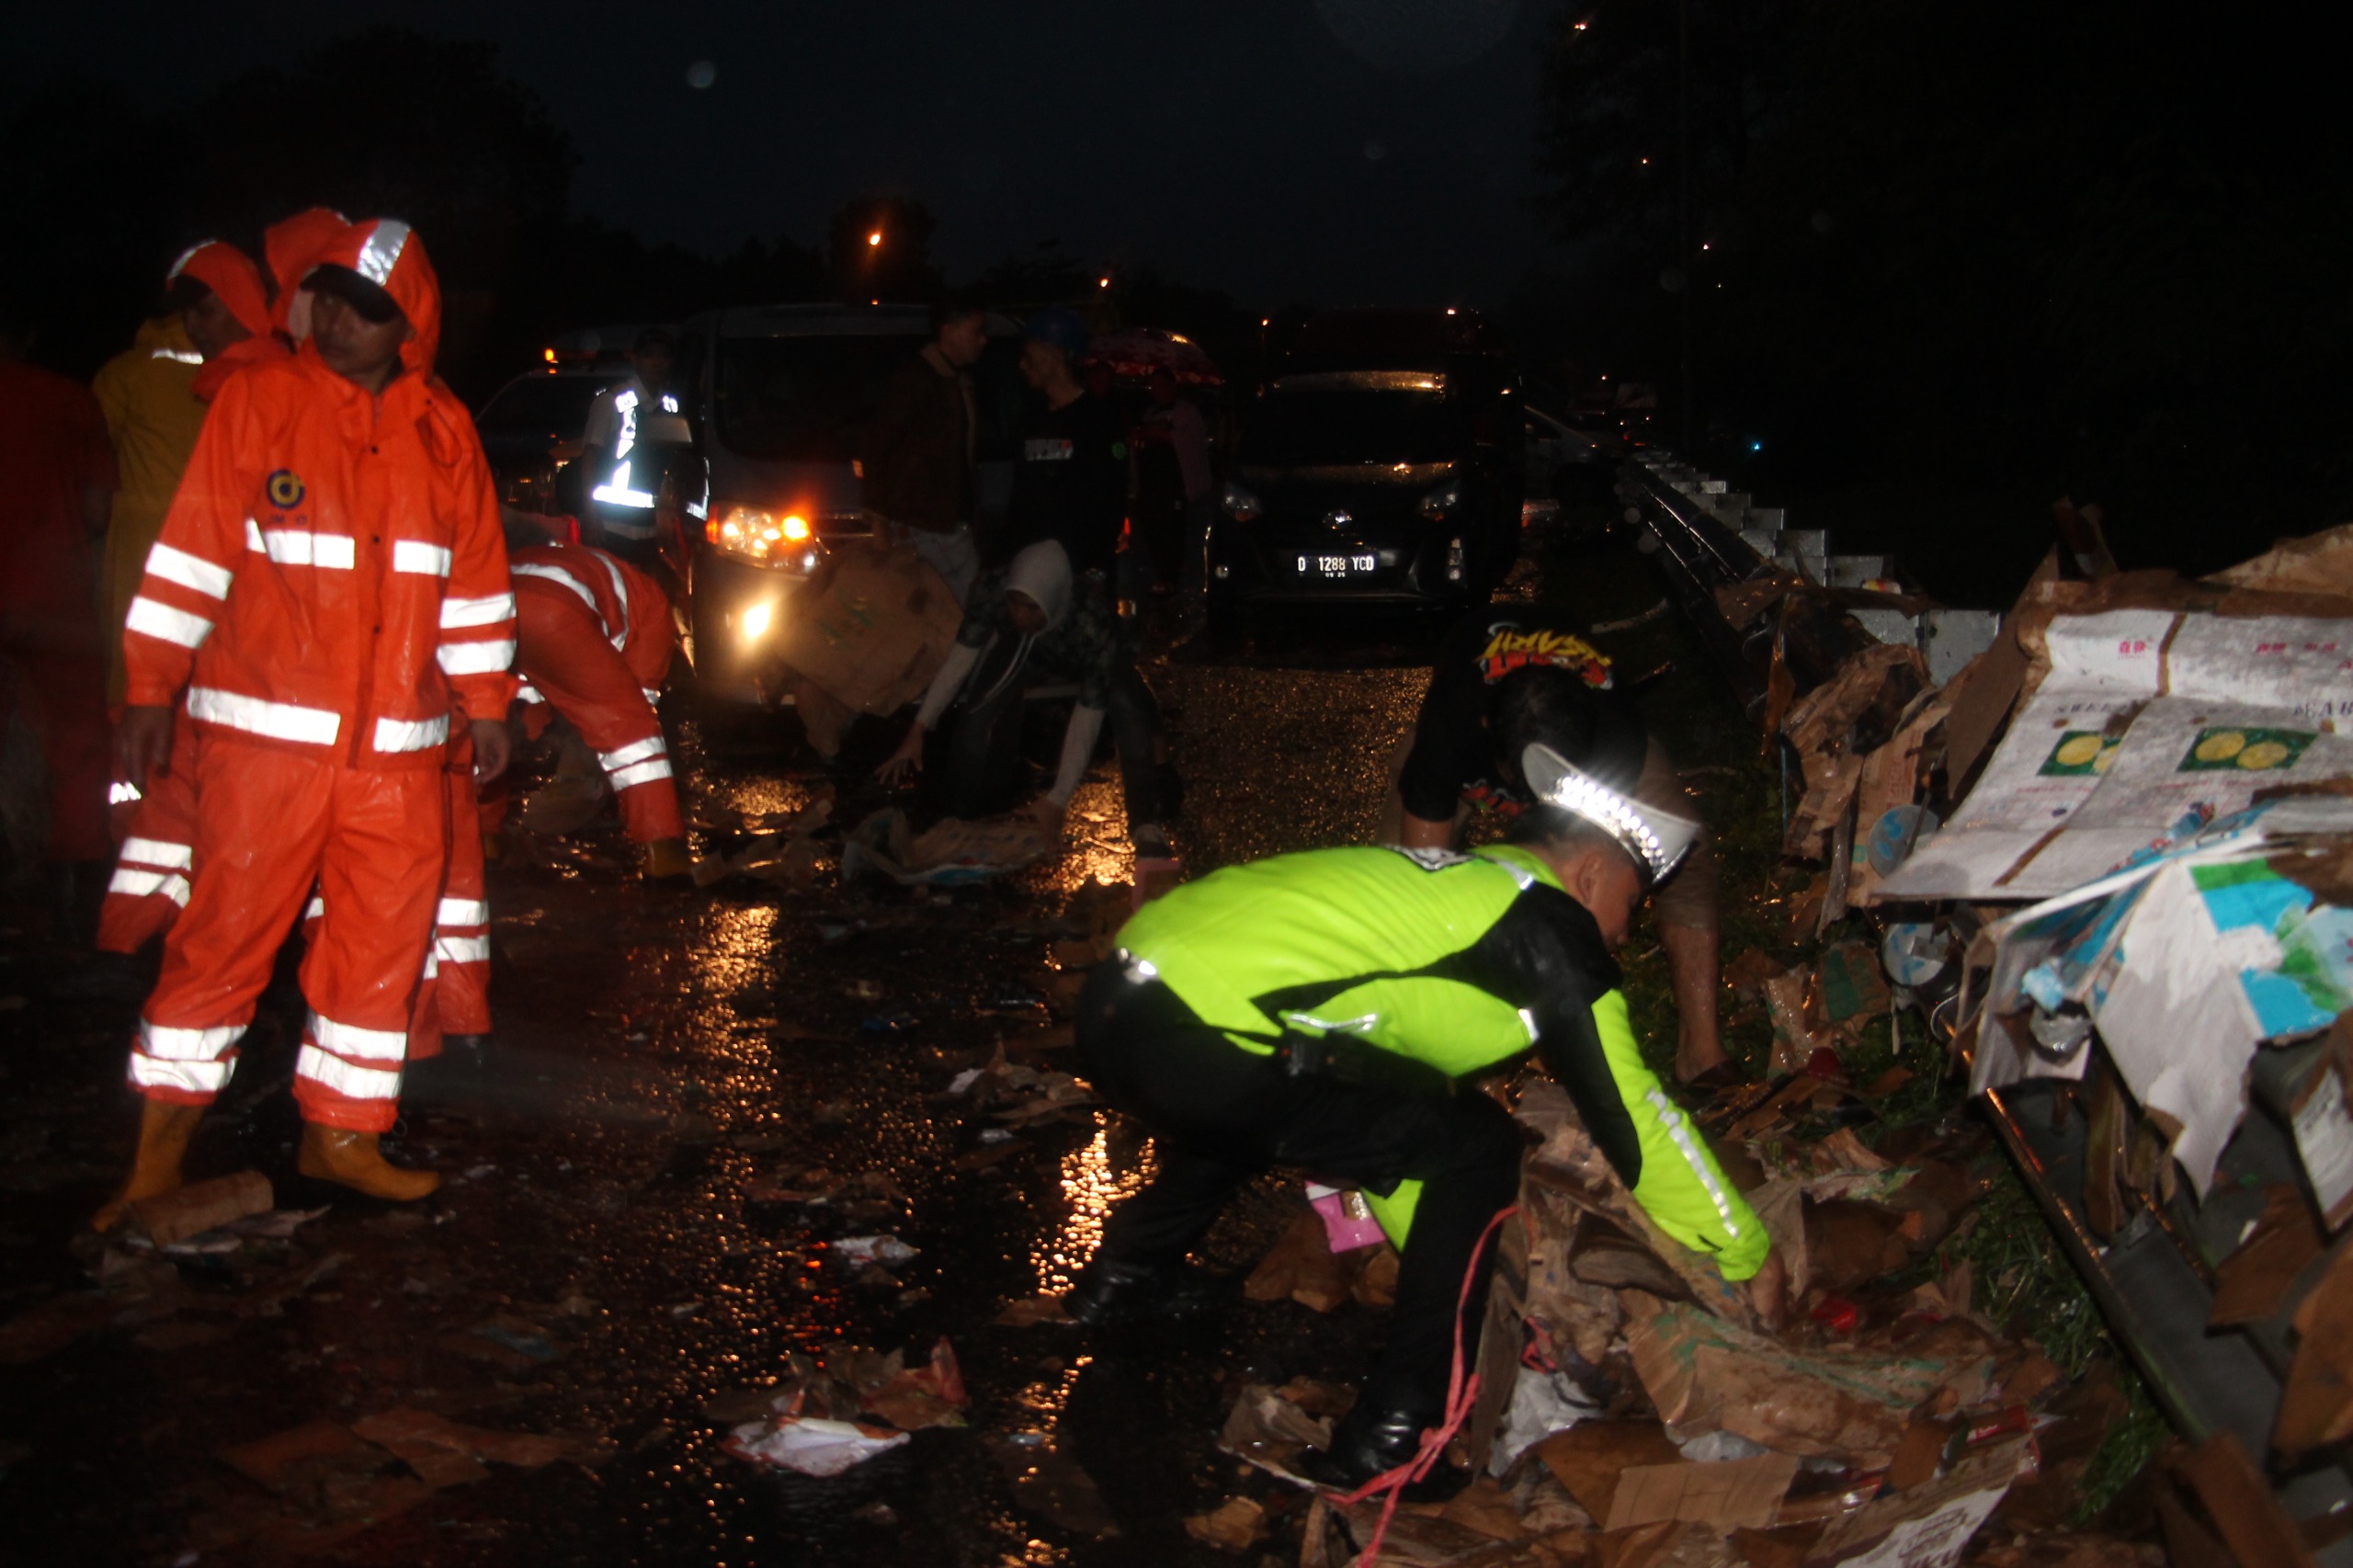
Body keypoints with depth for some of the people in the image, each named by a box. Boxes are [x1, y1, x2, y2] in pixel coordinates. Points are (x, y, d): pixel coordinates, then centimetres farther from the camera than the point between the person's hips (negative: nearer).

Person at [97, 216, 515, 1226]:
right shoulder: (257, 400, -1)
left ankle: (341, 1133, 22)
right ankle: (160, 1151, 12)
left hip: (397, 747, 3)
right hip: (263, 731, -3)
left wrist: (483, 701, 13)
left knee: (383, 941, 7)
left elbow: (474, 575, 14)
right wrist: (151, 690, -4)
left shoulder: (444, 430, 8)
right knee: (224, 934, -1)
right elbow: (191, 553, -2)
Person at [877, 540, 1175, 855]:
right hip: (1022, 651, 2)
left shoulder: (1092, 623, -43)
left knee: (1129, 709, -31)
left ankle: (1147, 823, -22)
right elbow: (960, 657, -24)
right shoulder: (993, 591, -38)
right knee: (976, 712, -23)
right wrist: (918, 731, -28)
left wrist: (1058, 799, -36)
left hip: (1080, 656, -2)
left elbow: (1088, 717, -37)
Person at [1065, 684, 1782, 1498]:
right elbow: (1632, 1116, 5)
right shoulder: (1549, 920, 4)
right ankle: (1394, 1431, 5)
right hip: (1203, 1040, -10)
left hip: (1117, 1002, 10)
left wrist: (1446, 1257, 44)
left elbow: (1389, 1117, 36)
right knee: (1478, 1146, 2)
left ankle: (1127, 1273, 48)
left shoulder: (1450, 883, 28)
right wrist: (1750, 1256, 17)